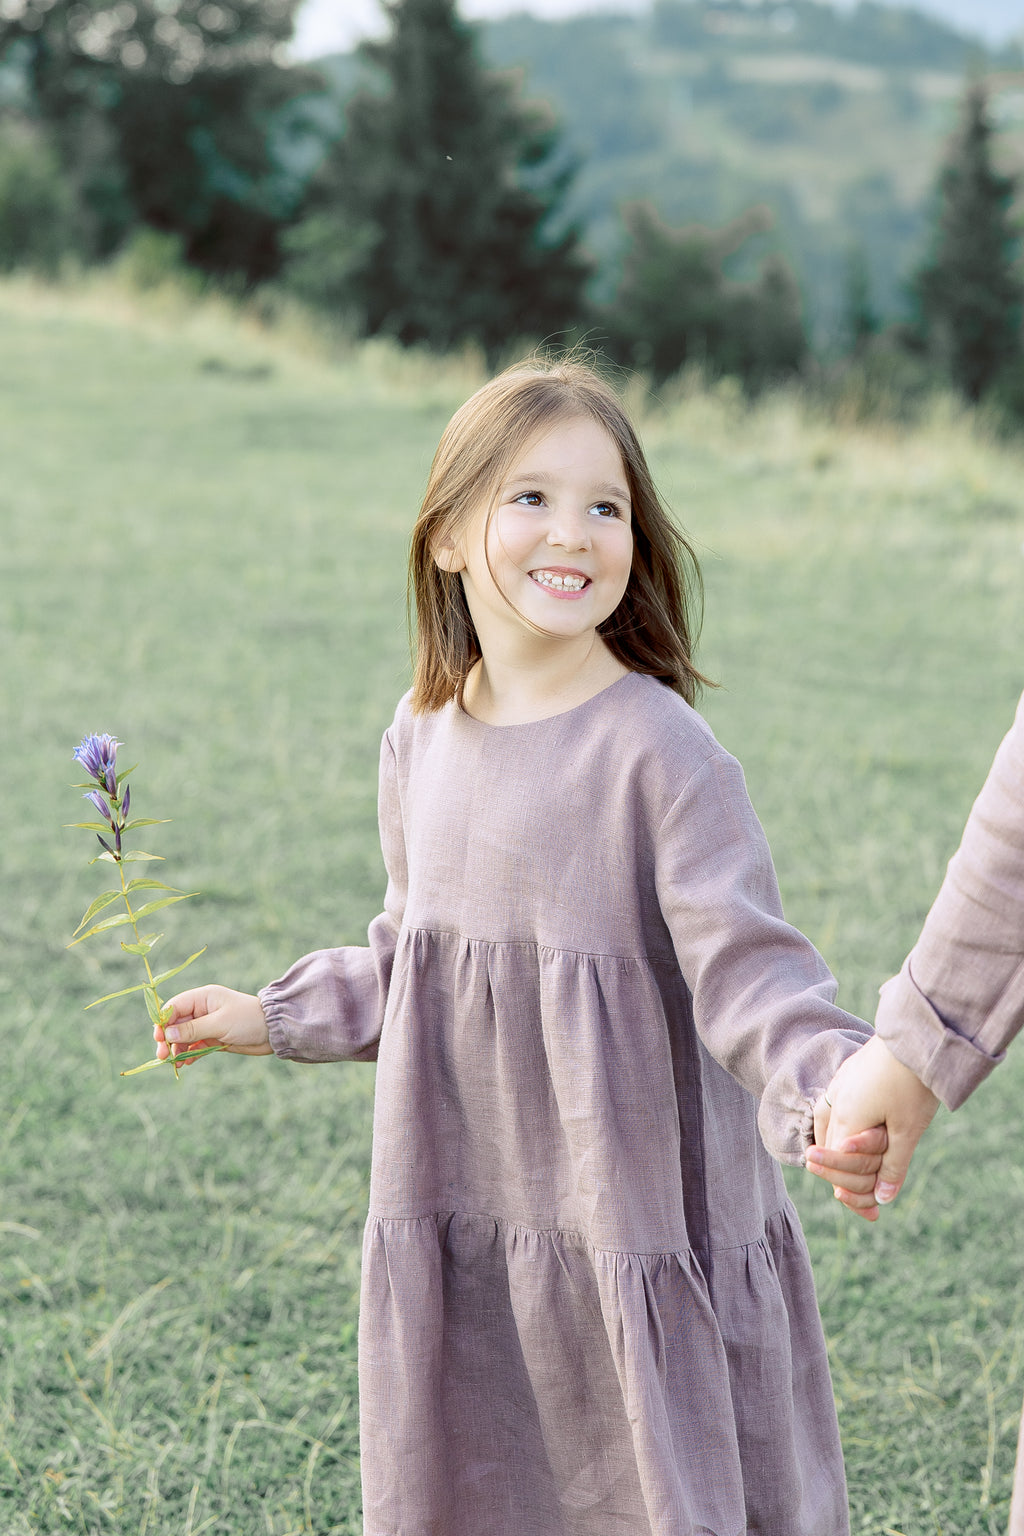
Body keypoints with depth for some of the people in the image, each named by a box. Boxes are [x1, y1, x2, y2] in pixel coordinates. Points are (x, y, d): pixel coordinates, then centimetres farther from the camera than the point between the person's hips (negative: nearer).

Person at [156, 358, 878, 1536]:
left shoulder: (658, 748, -15)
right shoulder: (423, 739, 5)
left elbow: (742, 963, -18)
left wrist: (828, 1080, -35)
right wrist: (277, 1016, 21)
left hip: (638, 1220, -6)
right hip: (459, 1232, 6)